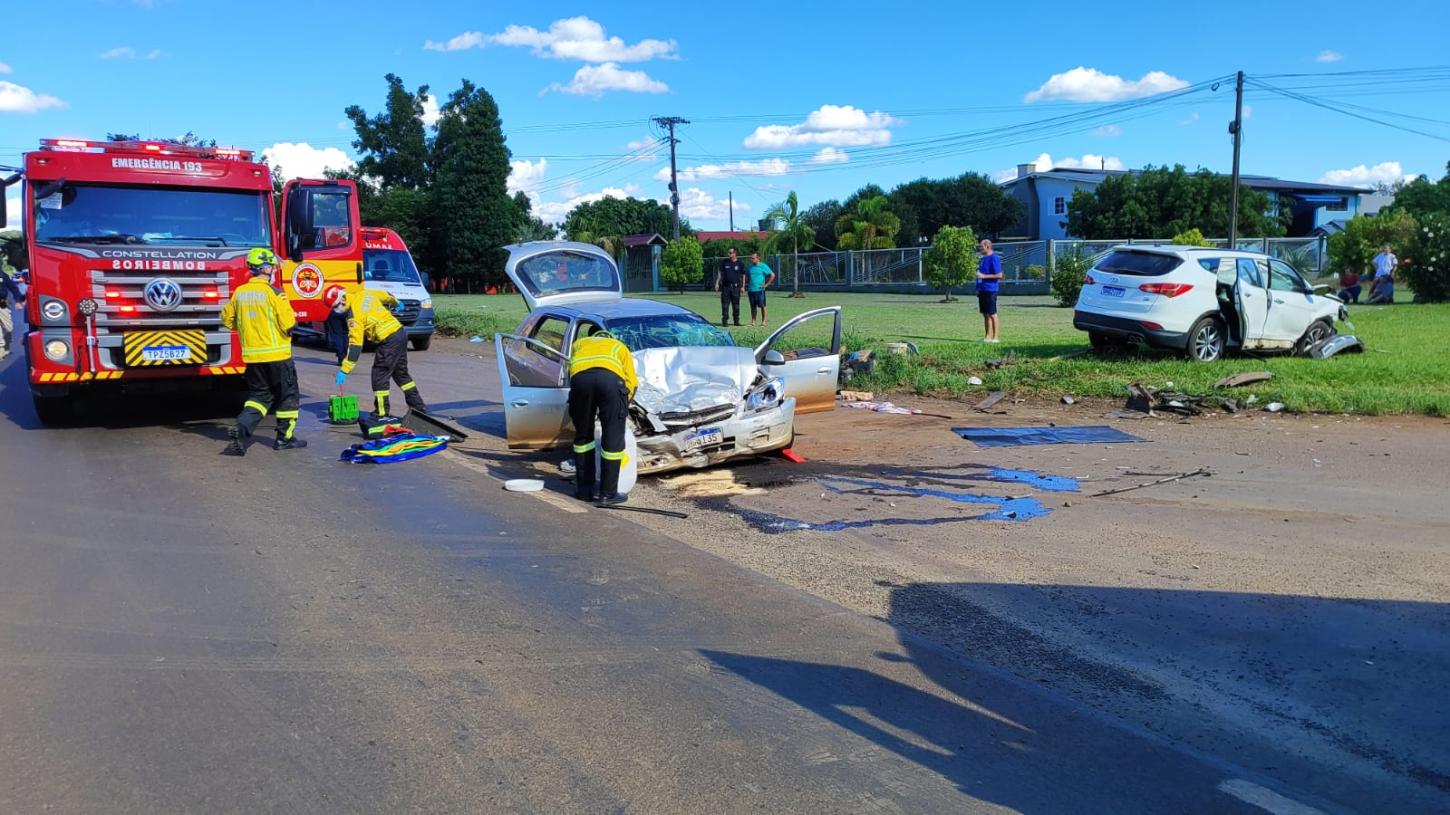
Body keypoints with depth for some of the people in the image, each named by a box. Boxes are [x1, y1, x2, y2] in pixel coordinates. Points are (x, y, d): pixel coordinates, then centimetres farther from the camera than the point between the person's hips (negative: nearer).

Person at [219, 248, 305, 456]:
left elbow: (228, 319, 12)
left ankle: (241, 428, -5)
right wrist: (290, 326, 6)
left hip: (251, 354, 6)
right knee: (287, 395, 9)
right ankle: (285, 437, 15)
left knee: (259, 395, 15)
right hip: (277, 353, -5)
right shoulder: (273, 292, -15)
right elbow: (289, 324, -16)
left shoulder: (239, 293, 3)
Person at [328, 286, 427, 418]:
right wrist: (396, 303, 51)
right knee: (401, 373, 20)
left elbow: (355, 345, -19)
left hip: (389, 341, -9)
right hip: (400, 333, 9)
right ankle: (418, 405, 25)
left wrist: (344, 370, -16)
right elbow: (386, 296, 27)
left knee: (379, 375, 0)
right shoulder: (364, 294, 7)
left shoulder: (354, 315, -15)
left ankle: (382, 412, 5)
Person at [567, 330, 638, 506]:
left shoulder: (579, 344, 43)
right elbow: (631, 382, 26)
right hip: (611, 378, -1)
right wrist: (621, 407, 37)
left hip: (580, 377, 2)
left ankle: (584, 490, 24)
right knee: (613, 439, 8)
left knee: (583, 435, 18)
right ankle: (608, 493, 11)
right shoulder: (619, 347, 38)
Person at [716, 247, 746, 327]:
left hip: (735, 287, -1)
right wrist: (717, 283, 5)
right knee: (725, 305, -3)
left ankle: (736, 321, 15)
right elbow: (720, 273, 13)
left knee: (736, 305, 5)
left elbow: (743, 276, 7)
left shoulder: (740, 264, 4)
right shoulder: (725, 263, 8)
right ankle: (725, 321, 0)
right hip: (726, 287, 1)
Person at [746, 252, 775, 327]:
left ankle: (763, 321, 7)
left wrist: (766, 284, -6)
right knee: (753, 307, 7)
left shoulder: (763, 266, -4)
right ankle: (753, 321, 11)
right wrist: (747, 285, 13)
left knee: (762, 306, 0)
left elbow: (772, 275, -3)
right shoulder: (750, 266, 11)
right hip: (751, 290, 4)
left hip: (759, 289, -4)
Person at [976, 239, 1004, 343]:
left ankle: (995, 337, -1)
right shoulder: (983, 258, 16)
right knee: (985, 314, 10)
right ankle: (988, 336, 15)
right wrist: (978, 289, 19)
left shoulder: (994, 258, -11)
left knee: (992, 314, -5)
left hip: (990, 290, -9)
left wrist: (984, 276, -19)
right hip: (982, 290, 9)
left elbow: (999, 275, -16)